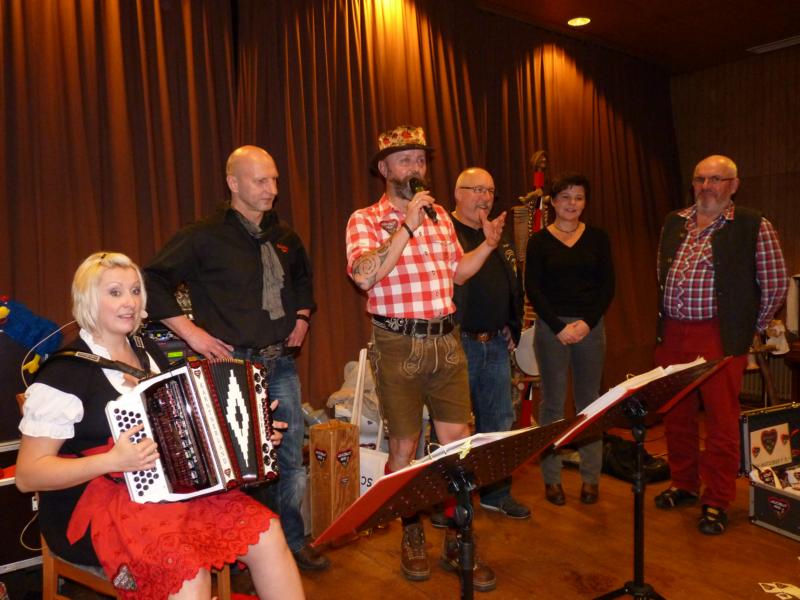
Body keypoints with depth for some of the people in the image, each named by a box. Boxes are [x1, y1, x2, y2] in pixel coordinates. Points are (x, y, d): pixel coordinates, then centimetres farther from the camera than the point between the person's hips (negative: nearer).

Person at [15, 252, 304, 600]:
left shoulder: (149, 352, 12)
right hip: (93, 505, -6)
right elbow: (27, 475, -10)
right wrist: (113, 460, -24)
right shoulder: (63, 374, -9)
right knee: (187, 567, -32)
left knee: (266, 532, -14)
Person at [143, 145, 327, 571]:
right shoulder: (205, 237, -9)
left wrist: (302, 315, 14)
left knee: (290, 457, 12)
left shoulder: (283, 237, 10)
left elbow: (303, 277, 28)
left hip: (281, 364, 6)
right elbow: (152, 280, -9)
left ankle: (293, 542, 29)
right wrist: (190, 331, -13)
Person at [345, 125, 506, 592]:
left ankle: (458, 544, 22)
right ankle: (413, 536, 31)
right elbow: (364, 275, -21)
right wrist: (407, 227, -21)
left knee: (459, 443, 6)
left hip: (446, 340, 5)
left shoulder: (440, 216, 12)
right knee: (404, 447, 8)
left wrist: (488, 245, 4)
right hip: (399, 344, -4)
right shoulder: (366, 219, -4)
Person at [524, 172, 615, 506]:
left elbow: (608, 285, 4)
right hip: (551, 326, -2)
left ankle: (590, 477, 18)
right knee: (553, 403, 2)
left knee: (589, 402, 6)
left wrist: (588, 322, -8)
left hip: (591, 326, 2)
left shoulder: (597, 238, 7)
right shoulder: (539, 241, 2)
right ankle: (552, 478, 13)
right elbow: (532, 289, -2)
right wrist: (559, 327, -10)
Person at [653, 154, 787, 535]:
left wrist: (749, 328, 3)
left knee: (721, 420, 2)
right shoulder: (674, 223, 10)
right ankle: (684, 484, 31)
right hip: (672, 335, 5)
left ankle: (716, 503, 16)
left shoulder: (754, 226, -5)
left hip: (719, 337, -5)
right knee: (675, 414, 13)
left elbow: (776, 285, -1)